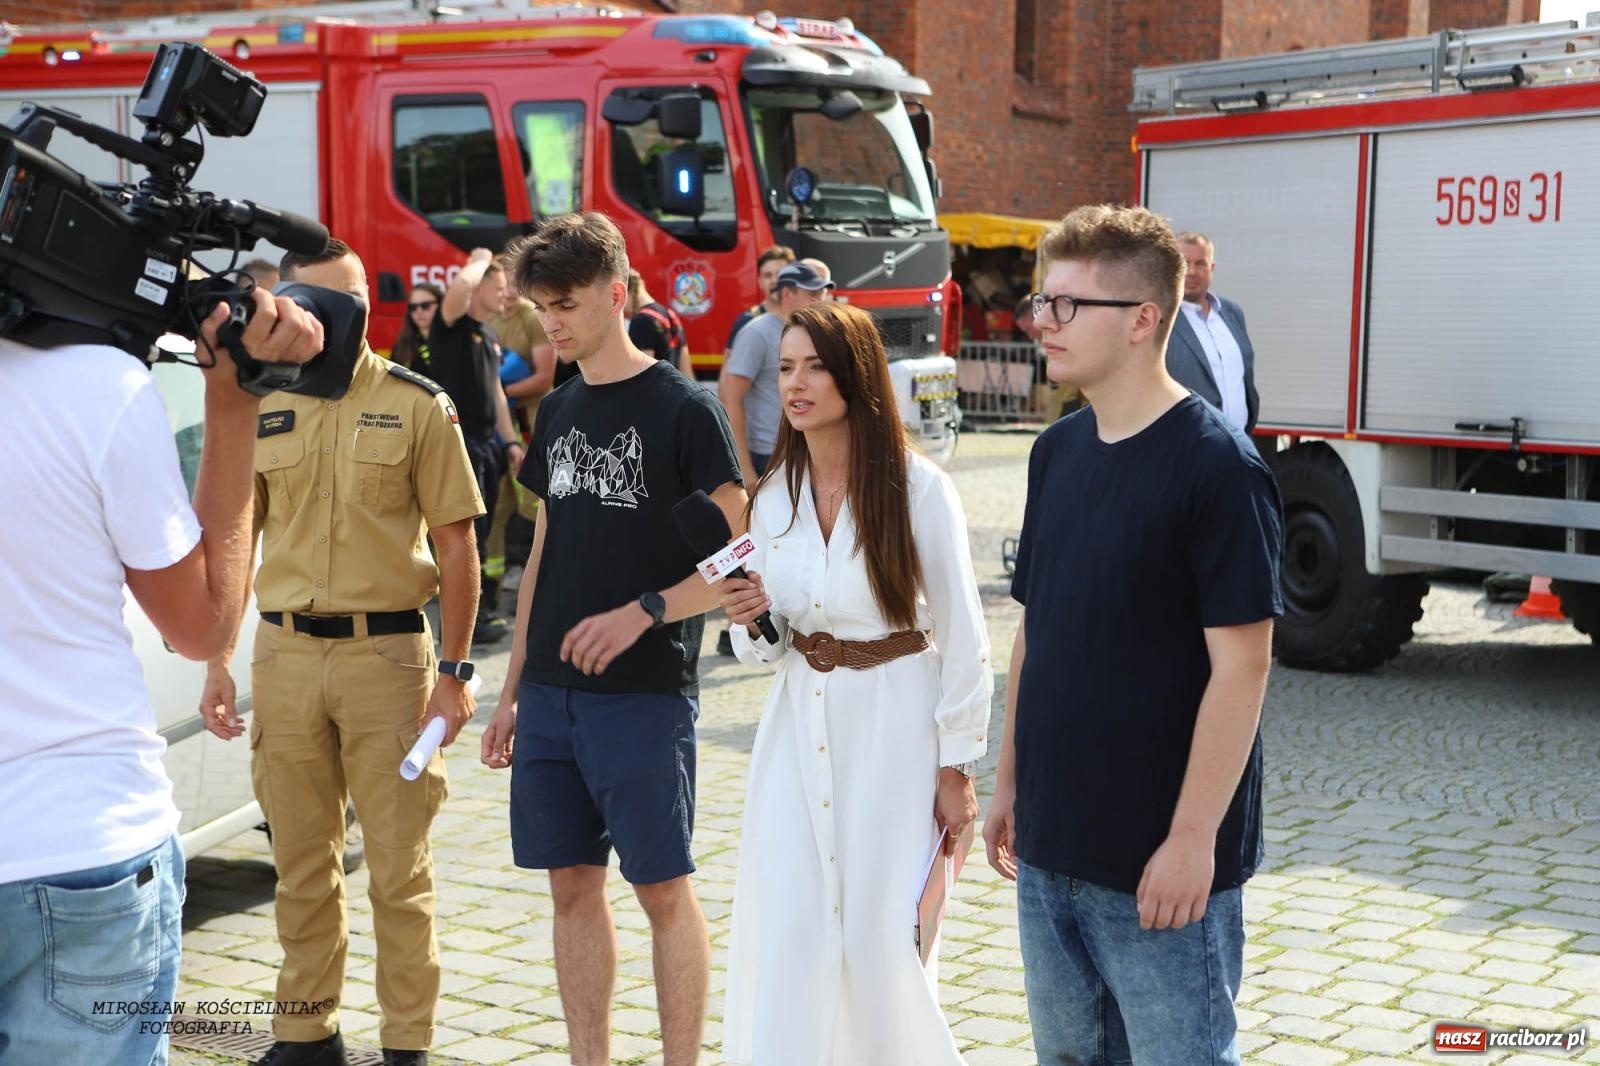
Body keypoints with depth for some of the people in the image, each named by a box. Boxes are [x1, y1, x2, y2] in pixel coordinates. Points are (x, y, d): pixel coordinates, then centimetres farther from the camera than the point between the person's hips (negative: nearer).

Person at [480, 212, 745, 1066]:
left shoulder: (683, 409, -7)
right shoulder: (557, 412, 11)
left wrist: (643, 611, -22)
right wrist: (513, 691, 14)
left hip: (644, 694, -6)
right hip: (551, 692, 6)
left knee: (663, 889, 1)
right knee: (573, 885, 9)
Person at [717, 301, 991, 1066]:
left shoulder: (917, 487, -11)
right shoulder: (774, 495, 5)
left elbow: (963, 638, -8)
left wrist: (955, 767, -7)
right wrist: (750, 621, -10)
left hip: (895, 727, -4)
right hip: (799, 725, 5)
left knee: (883, 939, 1)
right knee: (783, 937, 0)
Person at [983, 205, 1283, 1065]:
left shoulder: (1216, 467, -15)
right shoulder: (1057, 453, 7)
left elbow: (1240, 667, -17)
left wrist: (1193, 839, -18)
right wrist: (1010, 784, 14)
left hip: (1159, 863, -7)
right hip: (1051, 846, 7)